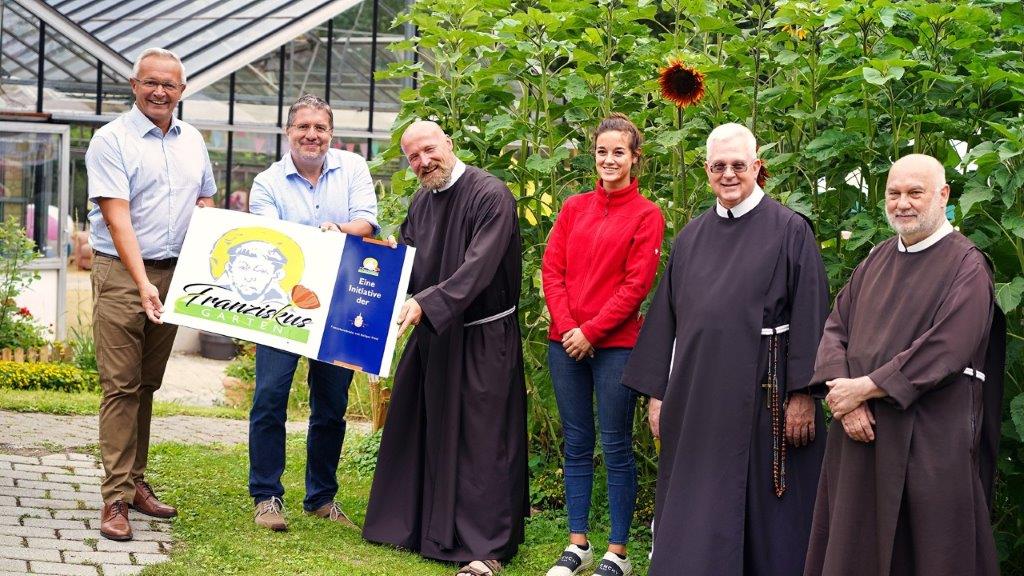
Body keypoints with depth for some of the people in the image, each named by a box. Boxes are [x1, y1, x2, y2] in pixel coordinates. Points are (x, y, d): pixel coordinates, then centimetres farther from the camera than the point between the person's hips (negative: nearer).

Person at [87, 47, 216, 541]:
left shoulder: (191, 141, 12)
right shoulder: (111, 141, -6)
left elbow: (205, 204, 21)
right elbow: (117, 218, -14)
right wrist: (142, 283, -24)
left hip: (174, 273, 5)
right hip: (121, 274, -5)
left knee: (147, 385, 11)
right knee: (121, 386, -6)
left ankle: (135, 482, 18)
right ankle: (116, 499, -5)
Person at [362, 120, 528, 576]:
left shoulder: (491, 196, -16)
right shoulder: (421, 202, 9)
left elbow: (478, 269, -26)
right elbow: (403, 261, 14)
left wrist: (427, 303, -34)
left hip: (481, 340, -8)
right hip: (430, 335, 8)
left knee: (477, 441, -4)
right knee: (420, 433, 15)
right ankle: (416, 525, 30)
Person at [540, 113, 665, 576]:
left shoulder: (646, 215, -2)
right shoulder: (574, 208, 11)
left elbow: (637, 284, -8)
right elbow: (552, 269, 6)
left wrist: (591, 331, -11)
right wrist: (567, 328, -6)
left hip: (614, 345, -4)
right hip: (566, 343, 4)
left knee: (616, 447, 0)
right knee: (576, 445, 10)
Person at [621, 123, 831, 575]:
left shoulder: (789, 230, -2)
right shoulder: (691, 237, 12)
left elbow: (809, 316, -7)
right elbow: (666, 317, 14)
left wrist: (803, 395, -12)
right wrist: (657, 392, 9)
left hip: (761, 396, -4)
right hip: (696, 396, 4)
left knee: (760, 515, 3)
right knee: (692, 516, 7)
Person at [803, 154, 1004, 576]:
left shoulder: (966, 266, -7)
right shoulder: (877, 261, 13)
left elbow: (945, 349, -17)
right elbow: (836, 326, 8)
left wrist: (865, 387, -15)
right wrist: (845, 394, -10)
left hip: (929, 442, -6)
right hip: (860, 430, 6)